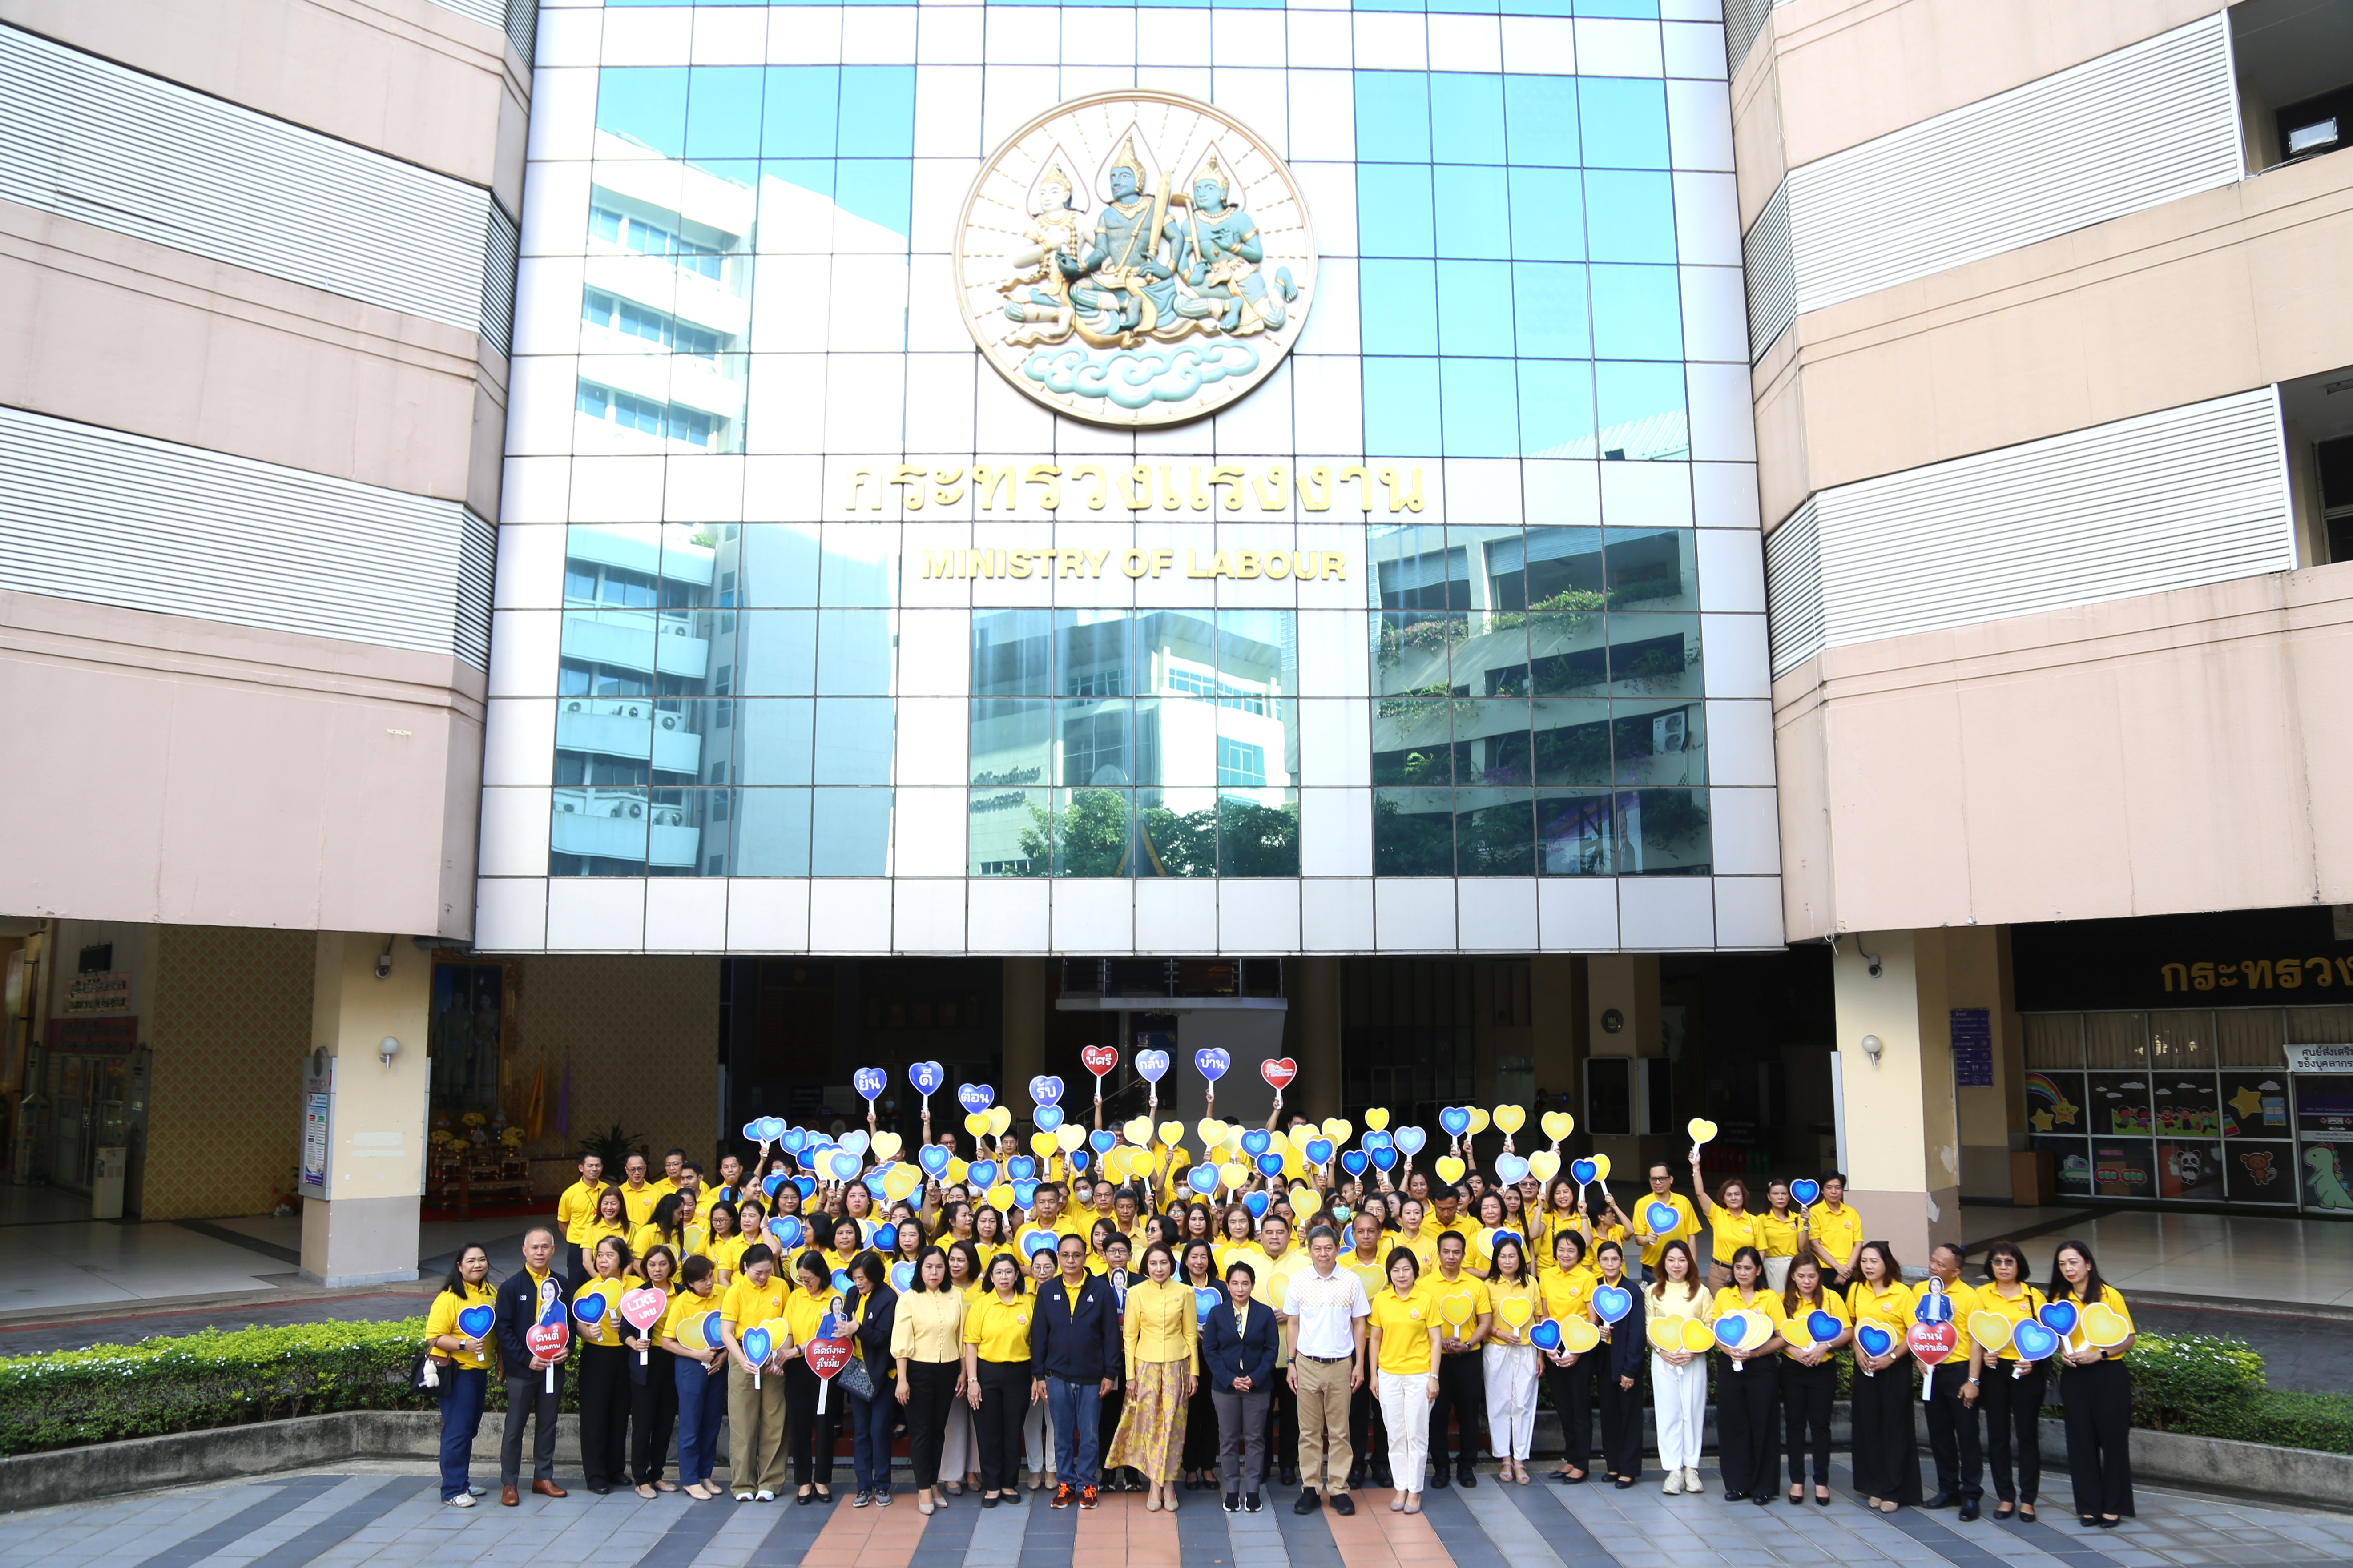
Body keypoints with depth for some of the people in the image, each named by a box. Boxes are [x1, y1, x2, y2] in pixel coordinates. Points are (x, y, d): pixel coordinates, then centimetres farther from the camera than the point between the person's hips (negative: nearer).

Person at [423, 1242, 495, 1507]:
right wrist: (464, 1345, -28)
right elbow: (434, 1337, -17)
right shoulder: (450, 1297, -14)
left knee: (470, 1429, 15)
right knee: (457, 1430, -4)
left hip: (480, 1370, 7)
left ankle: (463, 1481, 27)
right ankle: (453, 1490, 4)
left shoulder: (491, 1294, 7)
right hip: (457, 1371, -7)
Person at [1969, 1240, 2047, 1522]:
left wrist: (2033, 1361, -16)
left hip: (2027, 1371, -1)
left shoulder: (2034, 1296, 2)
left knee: (2028, 1434, 4)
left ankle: (2028, 1499, 13)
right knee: (1997, 1435, 6)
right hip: (1994, 1369, 1)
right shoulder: (1983, 1294, 2)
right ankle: (2006, 1497, 17)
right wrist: (1974, 1379, -10)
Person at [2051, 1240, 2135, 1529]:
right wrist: (2062, 1352, -4)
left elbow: (2129, 1338, -5)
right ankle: (2090, 1505, 15)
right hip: (2074, 1377, 4)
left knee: (2113, 1439, 2)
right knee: (2081, 1441, 6)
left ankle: (2113, 1506, 14)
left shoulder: (2110, 1295, -6)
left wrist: (2100, 1354, -18)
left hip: (2109, 1375, -4)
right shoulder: (2059, 1299, 7)